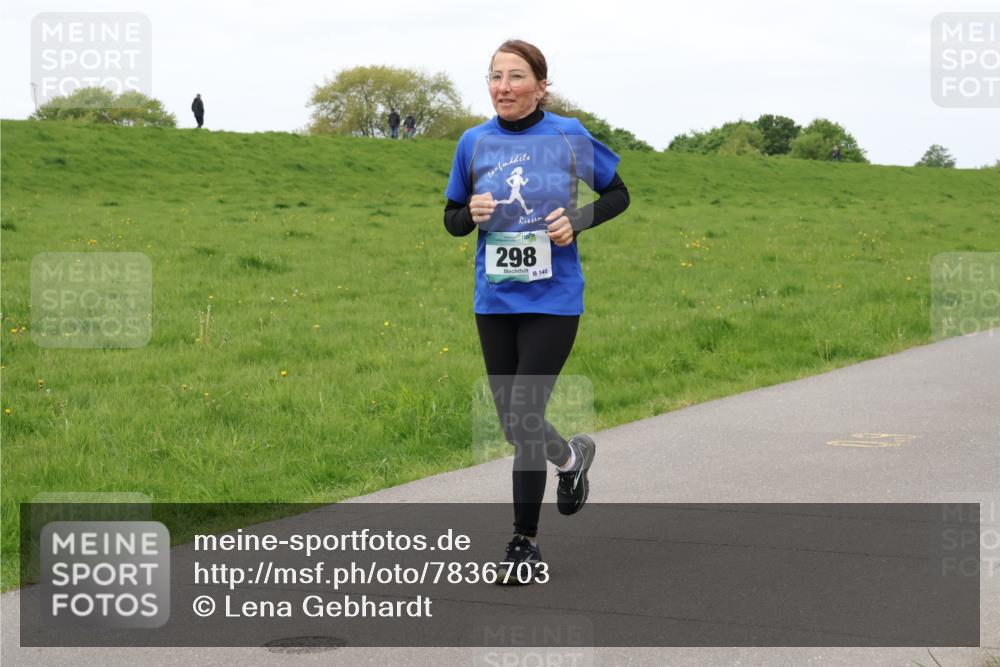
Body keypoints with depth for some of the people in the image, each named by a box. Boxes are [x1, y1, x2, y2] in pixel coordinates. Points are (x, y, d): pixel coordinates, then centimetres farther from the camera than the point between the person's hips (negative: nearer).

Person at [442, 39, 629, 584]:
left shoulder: (569, 136, -4)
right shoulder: (474, 142, 2)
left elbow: (617, 195, 8)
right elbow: (452, 220, 12)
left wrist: (578, 221, -10)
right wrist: (471, 214, -11)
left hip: (553, 300, -4)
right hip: (494, 301, 4)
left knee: (524, 418, -9)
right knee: (512, 423, 11)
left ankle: (525, 543, 5)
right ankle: (571, 455, 44)